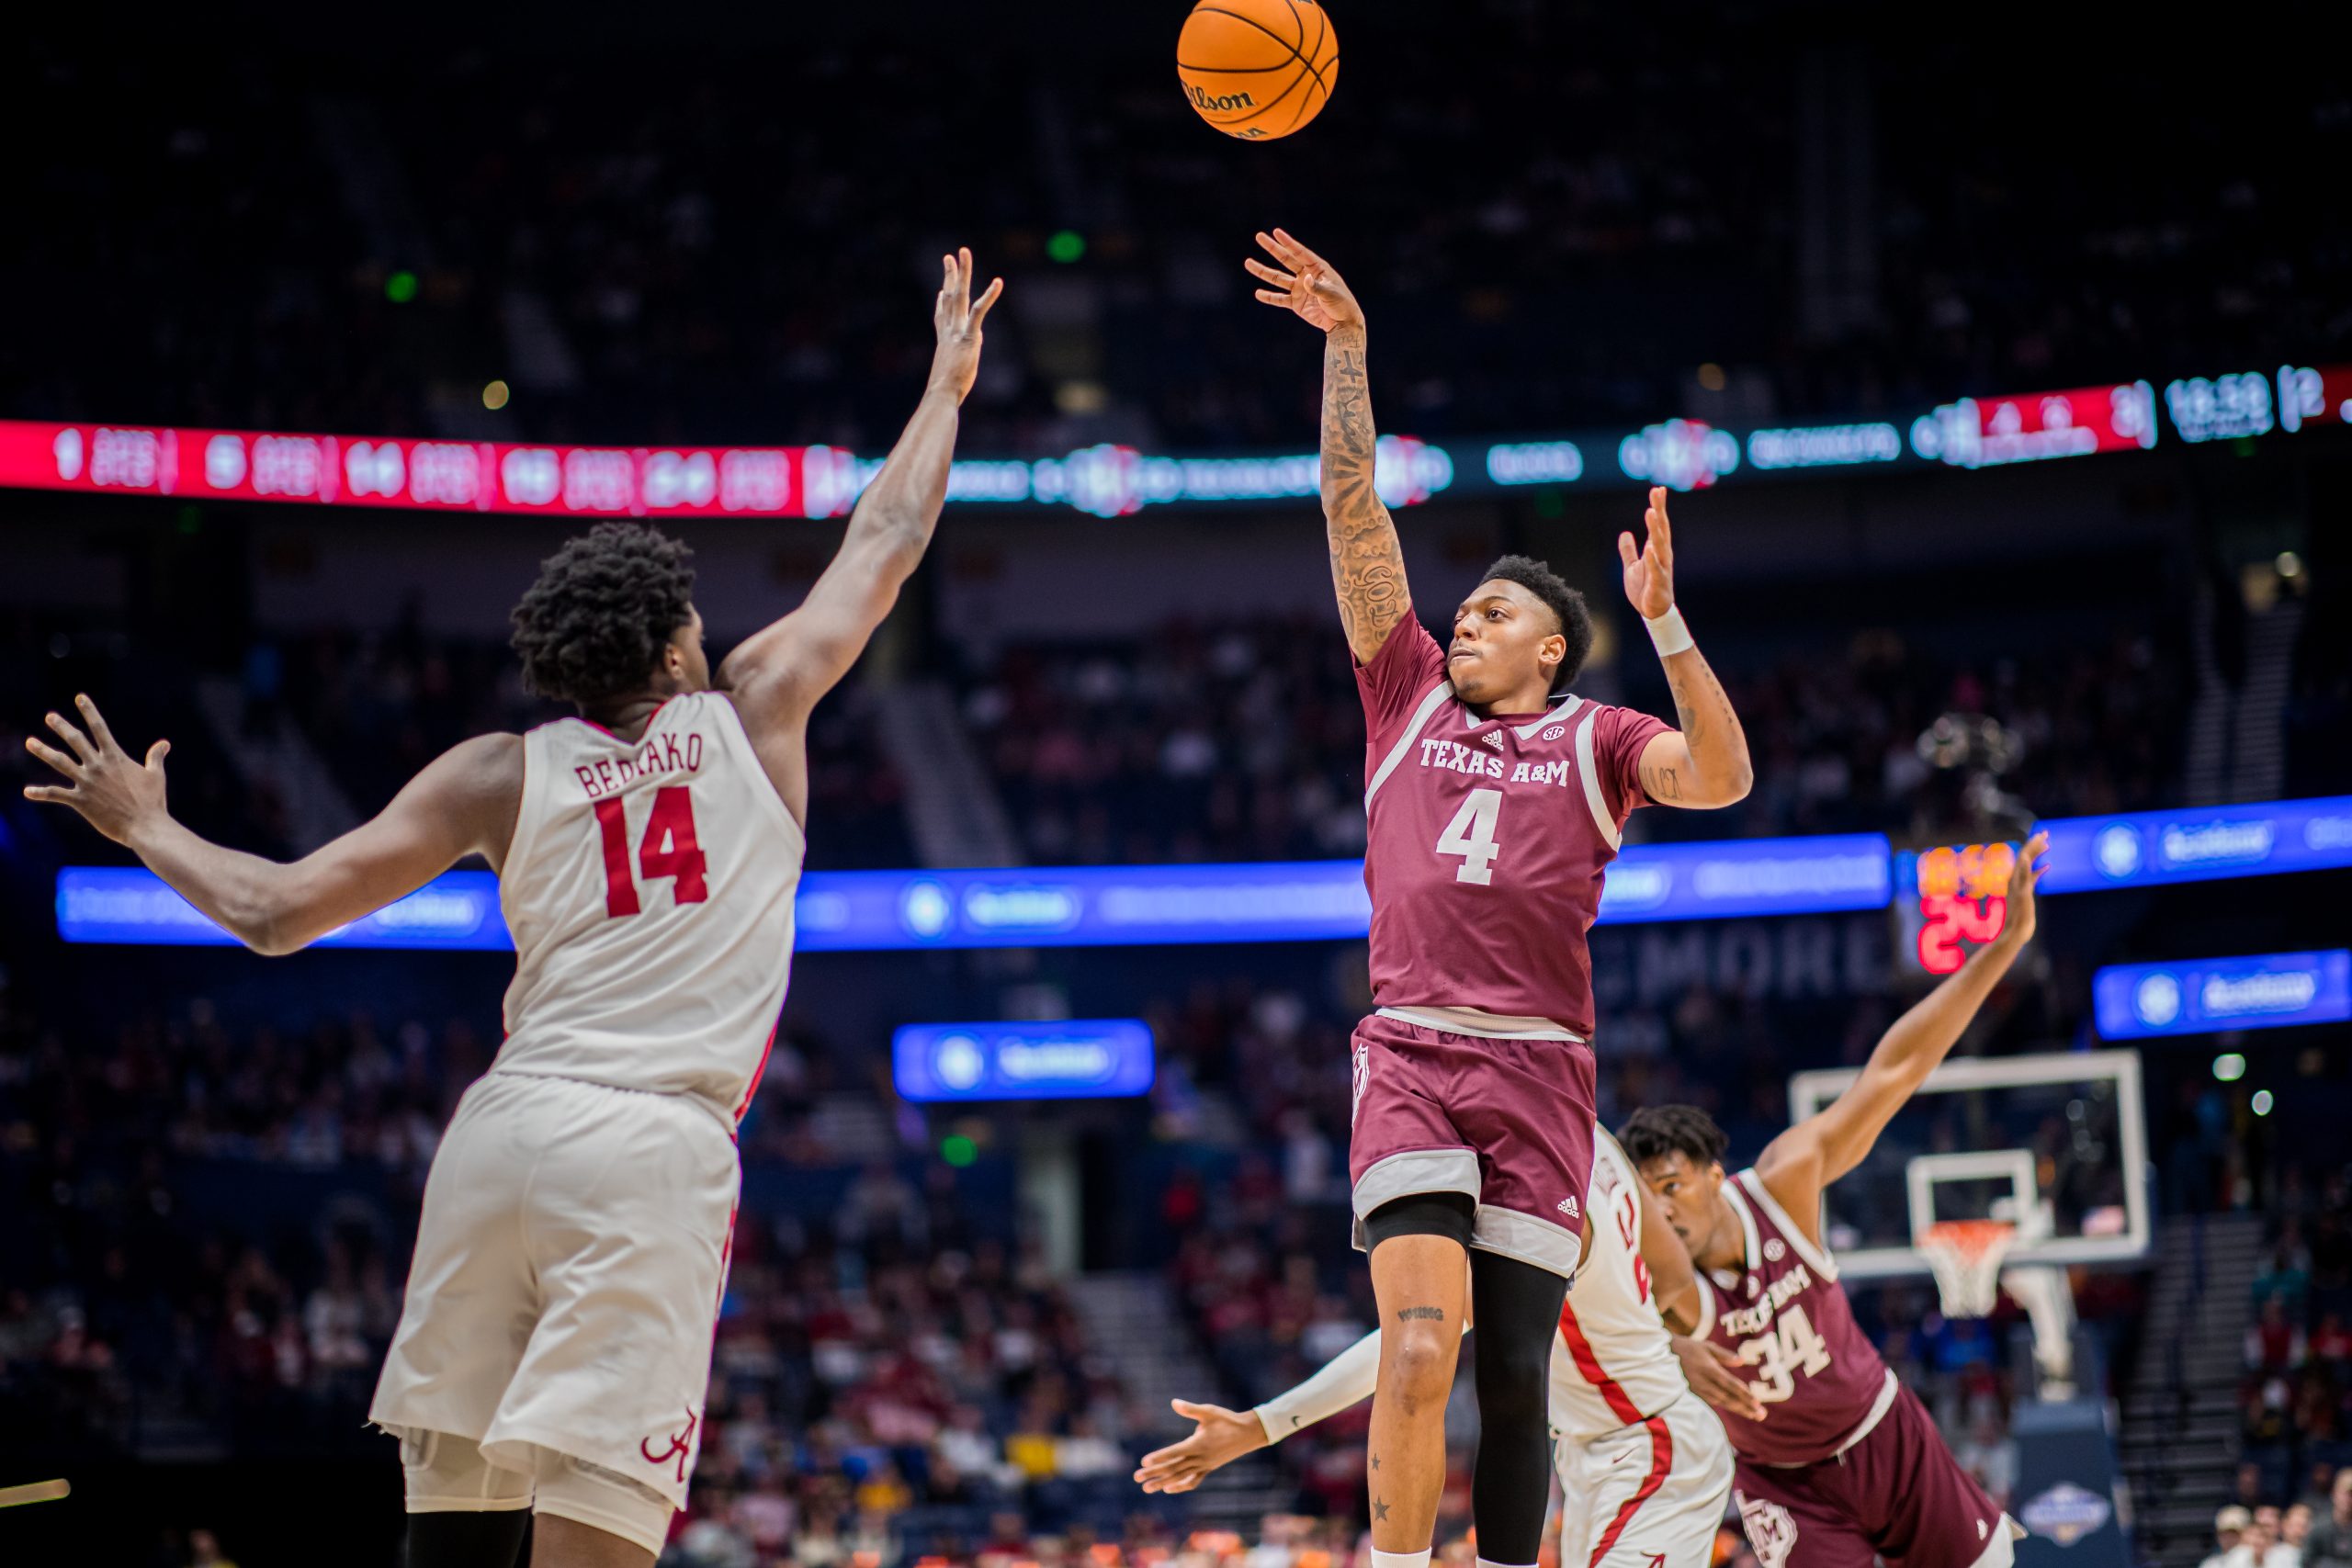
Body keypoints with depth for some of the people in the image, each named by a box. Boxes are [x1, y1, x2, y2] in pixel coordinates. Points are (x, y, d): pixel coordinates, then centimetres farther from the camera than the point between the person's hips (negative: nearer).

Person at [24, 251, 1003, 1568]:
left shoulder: (501, 775, 13)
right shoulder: (754, 712, 11)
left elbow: (275, 912, 10)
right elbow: (886, 546, 24)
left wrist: (144, 827, 27)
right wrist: (949, 384, 39)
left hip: (506, 1125, 3)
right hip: (658, 1153, -3)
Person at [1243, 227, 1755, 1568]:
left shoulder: (1594, 738, 12)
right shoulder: (1410, 696, 16)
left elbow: (1723, 779, -8)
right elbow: (1354, 512, 12)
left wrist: (1664, 620, -17)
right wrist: (1345, 346, 5)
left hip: (1540, 1068, 0)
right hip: (1410, 1056, 0)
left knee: (1517, 1374, 1)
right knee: (1419, 1345, -18)